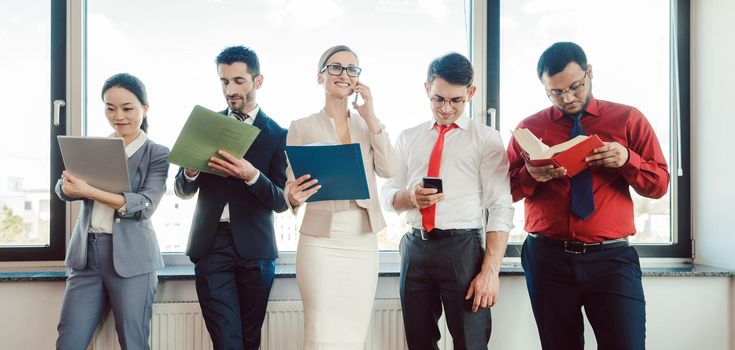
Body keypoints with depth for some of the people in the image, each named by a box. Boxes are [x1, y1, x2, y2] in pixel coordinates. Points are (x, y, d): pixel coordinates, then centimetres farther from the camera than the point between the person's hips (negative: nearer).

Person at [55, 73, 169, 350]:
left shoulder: (157, 154, 0)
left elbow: (145, 205, -13)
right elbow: (64, 189, 4)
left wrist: (90, 192, -23)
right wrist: (69, 184, -20)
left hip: (131, 257, -4)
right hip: (86, 254, 4)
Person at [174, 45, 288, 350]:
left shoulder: (276, 134, 0)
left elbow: (281, 202, -5)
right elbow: (182, 190, 9)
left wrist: (251, 175, -24)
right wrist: (190, 173, -14)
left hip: (254, 247, 0)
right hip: (211, 244, 1)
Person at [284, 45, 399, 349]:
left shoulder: (368, 124, 13)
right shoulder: (302, 127, 2)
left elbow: (389, 169, -3)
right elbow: (292, 187, 1)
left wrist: (370, 116, -5)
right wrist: (294, 197, -22)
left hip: (364, 243, 4)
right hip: (321, 243, -3)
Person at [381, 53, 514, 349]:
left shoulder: (486, 139, 1)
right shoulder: (408, 139, 14)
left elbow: (500, 209, -6)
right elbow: (388, 194, 14)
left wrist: (490, 271, -16)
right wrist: (410, 197, -11)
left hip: (462, 248, -4)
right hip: (415, 248, 4)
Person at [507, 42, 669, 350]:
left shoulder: (628, 120, 6)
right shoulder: (529, 128, 8)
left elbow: (660, 184, 5)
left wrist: (627, 159, -14)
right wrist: (530, 175, -12)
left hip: (611, 258, -1)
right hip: (547, 258, 1)